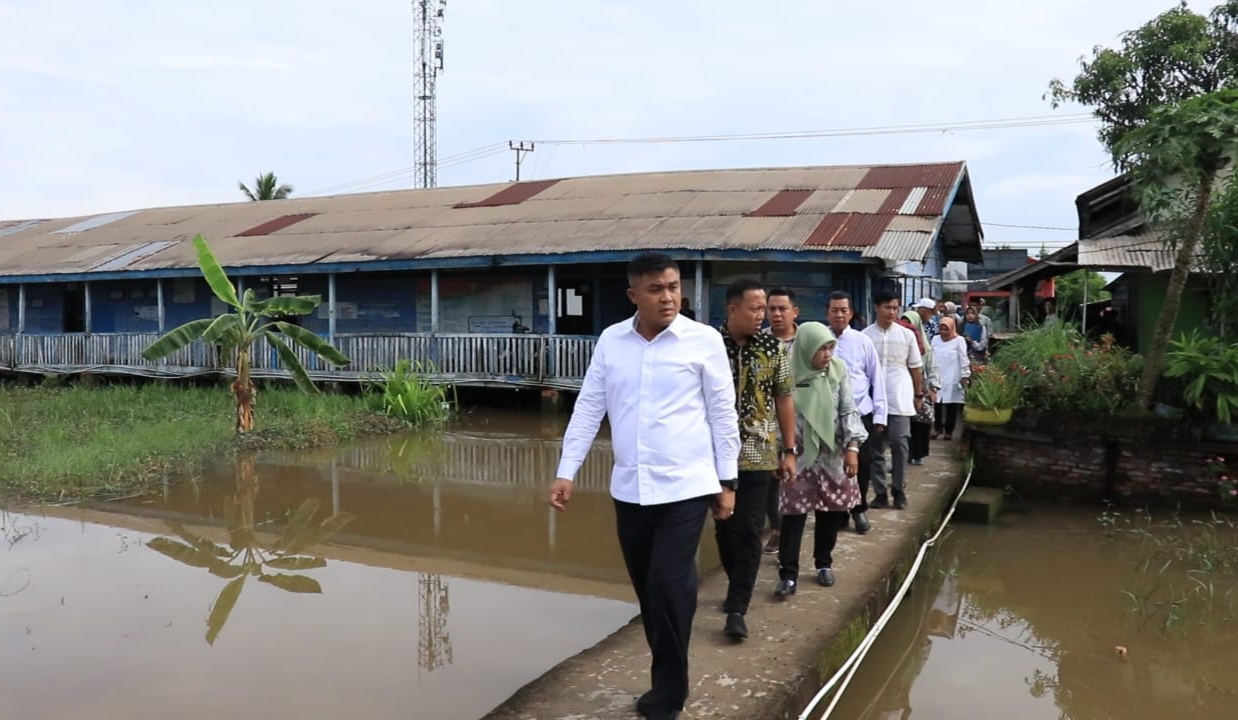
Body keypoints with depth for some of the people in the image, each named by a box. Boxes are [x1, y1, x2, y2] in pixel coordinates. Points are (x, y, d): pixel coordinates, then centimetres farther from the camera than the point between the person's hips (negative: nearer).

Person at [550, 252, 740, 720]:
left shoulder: (704, 340, -6)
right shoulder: (610, 340, 3)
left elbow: (723, 414, -1)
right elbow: (588, 408, 6)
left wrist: (727, 481, 0)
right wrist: (566, 472, 3)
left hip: (685, 487, -4)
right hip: (629, 488, 4)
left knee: (669, 588, -7)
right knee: (648, 590, 12)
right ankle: (667, 679, 30)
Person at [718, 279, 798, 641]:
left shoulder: (773, 347, -2)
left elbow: (784, 400, 5)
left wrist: (789, 450, 3)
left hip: (758, 454, 0)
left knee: (748, 532, -3)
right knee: (724, 528, 12)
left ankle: (737, 609, 2)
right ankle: (738, 588, 33)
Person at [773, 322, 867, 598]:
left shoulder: (838, 370, -2)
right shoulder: (789, 372, -11)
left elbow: (849, 411, 2)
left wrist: (852, 447, -6)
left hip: (833, 455, 3)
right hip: (798, 456, -3)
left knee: (831, 513, 11)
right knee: (793, 515, -4)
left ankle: (824, 564, 31)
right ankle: (788, 575, 3)